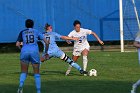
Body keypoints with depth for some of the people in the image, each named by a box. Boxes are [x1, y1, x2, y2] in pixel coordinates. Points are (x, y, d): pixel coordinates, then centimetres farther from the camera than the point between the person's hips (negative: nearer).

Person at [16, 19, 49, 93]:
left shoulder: (22, 32, 13)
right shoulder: (36, 32, 13)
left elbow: (17, 44, 5)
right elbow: (46, 42, 10)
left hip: (24, 51, 0)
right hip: (34, 52, 0)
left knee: (24, 72, 8)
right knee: (37, 73, 12)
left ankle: (21, 85, -21)